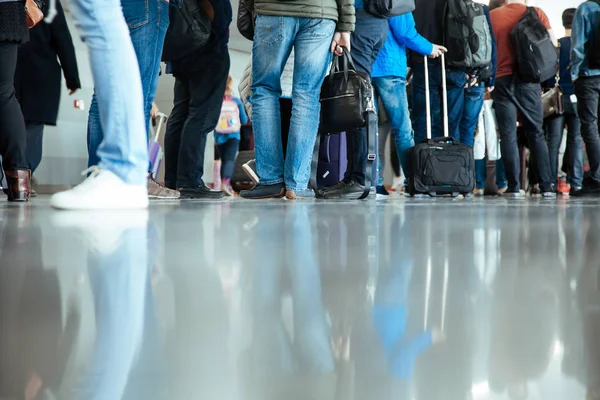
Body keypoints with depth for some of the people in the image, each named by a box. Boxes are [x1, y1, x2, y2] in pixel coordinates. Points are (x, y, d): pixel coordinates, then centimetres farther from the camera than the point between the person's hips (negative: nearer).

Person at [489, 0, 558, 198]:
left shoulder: (492, 16, 2)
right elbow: (553, 43, -2)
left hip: (501, 79, 0)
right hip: (528, 79, 0)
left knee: (508, 135, 2)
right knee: (536, 133, 8)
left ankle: (514, 187, -3)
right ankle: (547, 186, 5)